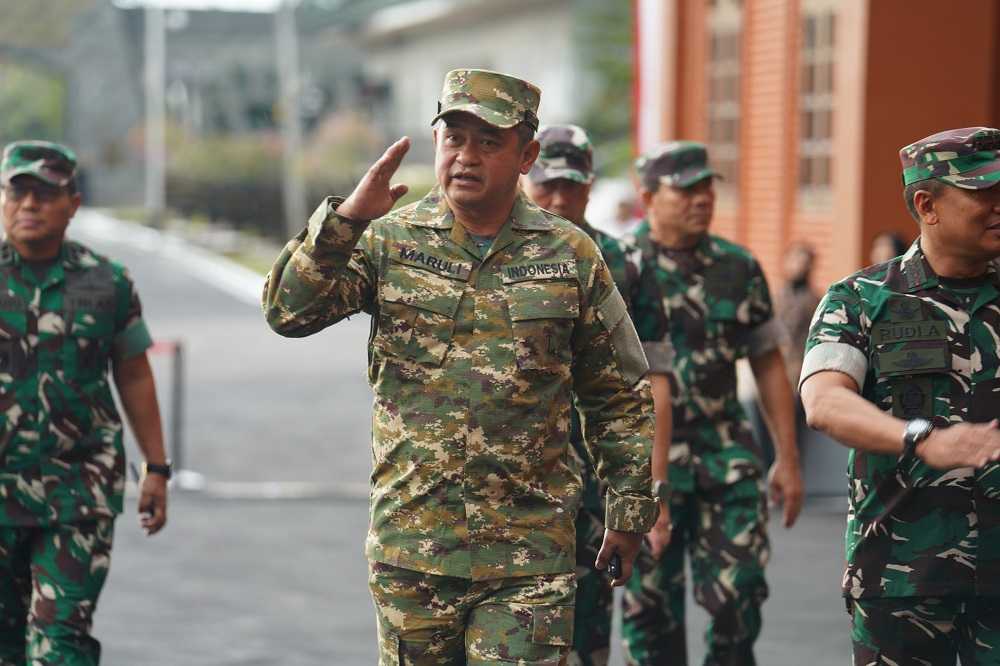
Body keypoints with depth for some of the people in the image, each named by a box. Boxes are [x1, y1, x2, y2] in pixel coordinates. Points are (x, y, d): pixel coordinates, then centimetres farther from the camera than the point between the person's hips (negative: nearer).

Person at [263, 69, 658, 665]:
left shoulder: (571, 257, 4)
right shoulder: (388, 242, 3)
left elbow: (621, 396, 11)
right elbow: (289, 312, -11)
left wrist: (630, 512, 9)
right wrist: (345, 220, -22)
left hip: (530, 556, -1)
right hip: (410, 547, 1)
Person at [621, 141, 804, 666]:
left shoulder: (739, 268, 8)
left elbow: (768, 365, 12)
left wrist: (787, 458, 9)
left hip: (727, 452, 3)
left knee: (739, 593, -4)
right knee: (652, 602, 4)